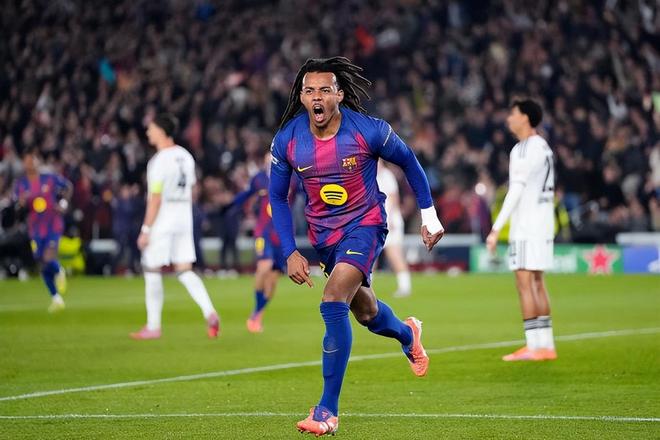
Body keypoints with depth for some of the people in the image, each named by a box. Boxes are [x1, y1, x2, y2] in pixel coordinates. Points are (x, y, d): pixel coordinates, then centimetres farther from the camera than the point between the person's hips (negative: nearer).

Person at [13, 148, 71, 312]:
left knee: (49, 259, -21)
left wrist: (64, 203, -2)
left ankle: (59, 272, 15)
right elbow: (19, 206, -5)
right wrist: (22, 201, -27)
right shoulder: (21, 184, -1)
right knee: (43, 264, 7)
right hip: (35, 229, 3)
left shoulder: (51, 178, -4)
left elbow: (68, 186, 13)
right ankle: (55, 297, 25)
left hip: (53, 226, -3)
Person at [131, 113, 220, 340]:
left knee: (152, 271, 4)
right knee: (185, 271, 7)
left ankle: (153, 326, 9)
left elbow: (155, 198, -17)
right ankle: (210, 312, -12)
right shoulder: (185, 156, 9)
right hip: (184, 219, 7)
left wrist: (146, 229, -14)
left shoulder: (159, 160, -15)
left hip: (162, 221, -7)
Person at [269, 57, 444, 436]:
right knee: (366, 312, 21)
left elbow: (409, 162, -1)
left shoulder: (370, 131, -20)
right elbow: (278, 198, 1)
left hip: (365, 225, -4)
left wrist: (429, 216, 3)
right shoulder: (287, 141, -13)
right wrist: (290, 252, -8)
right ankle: (408, 334, 59)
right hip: (323, 233, 5)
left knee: (333, 302, -25)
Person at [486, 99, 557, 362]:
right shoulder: (544, 147, 16)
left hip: (526, 228, -9)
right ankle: (546, 345, 12)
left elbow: (516, 191, -19)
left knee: (525, 282, -8)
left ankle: (534, 346, -10)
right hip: (543, 224, 9)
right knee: (537, 282, 11)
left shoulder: (524, 150, -14)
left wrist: (496, 229, -20)